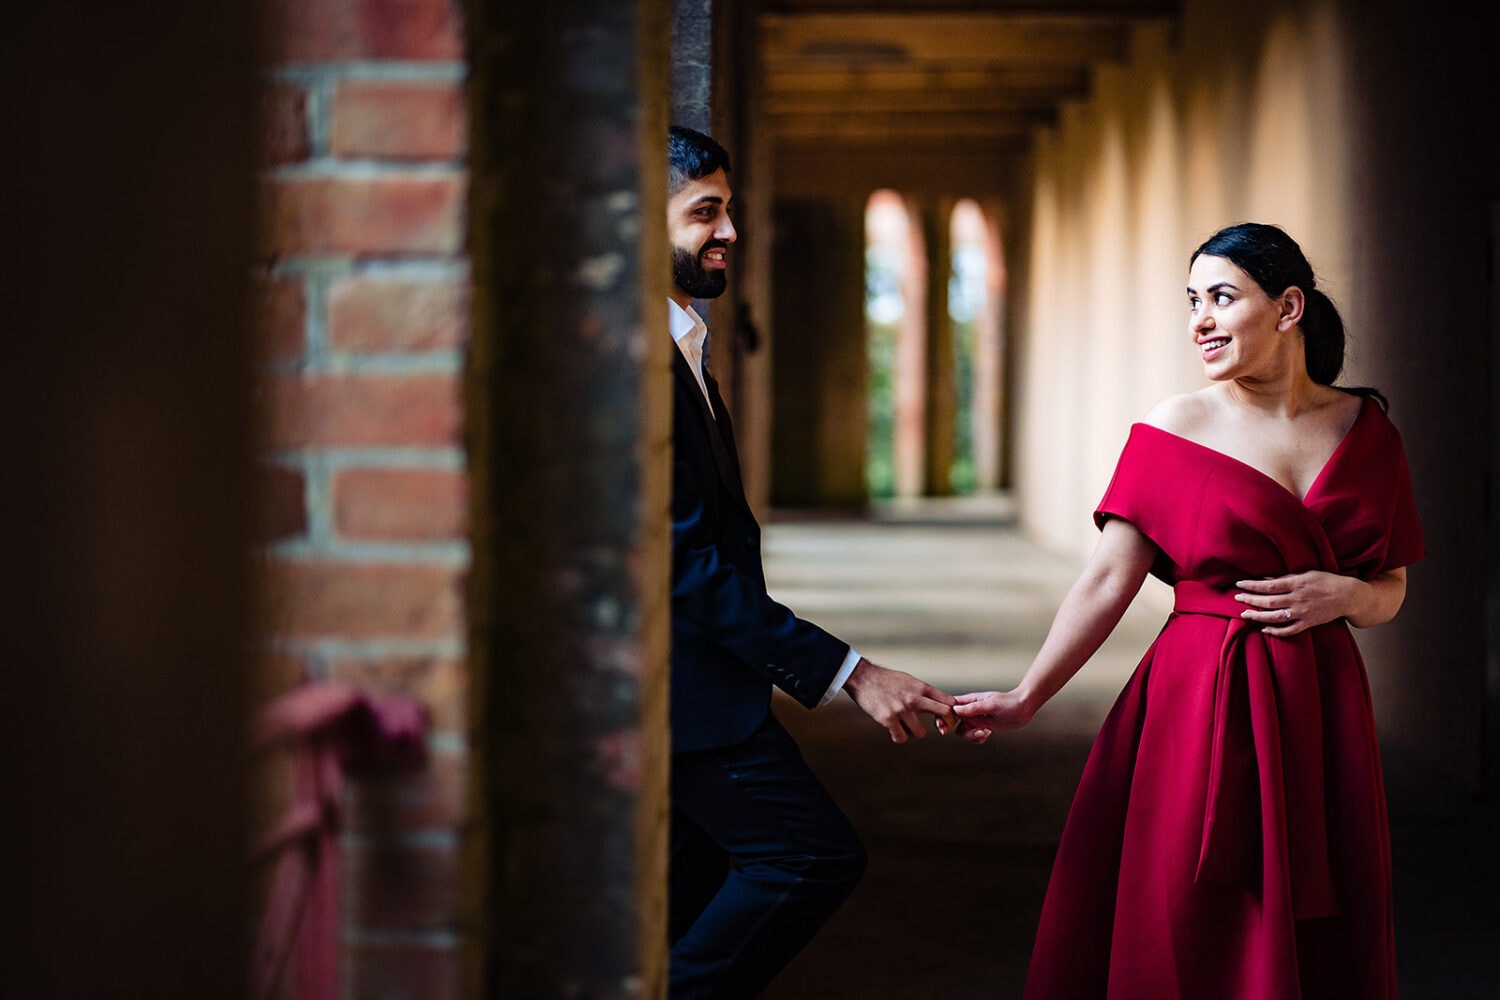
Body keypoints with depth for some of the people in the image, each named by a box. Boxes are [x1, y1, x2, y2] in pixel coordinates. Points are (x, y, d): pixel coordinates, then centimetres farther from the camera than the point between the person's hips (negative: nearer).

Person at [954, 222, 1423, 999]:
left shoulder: (1364, 430, 5)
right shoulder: (1173, 430, -2)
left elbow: (1390, 590, 12)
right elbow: (1106, 583, -4)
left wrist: (1345, 595, -10)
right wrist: (1025, 698, -10)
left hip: (1320, 713, 3)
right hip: (1197, 708, -2)